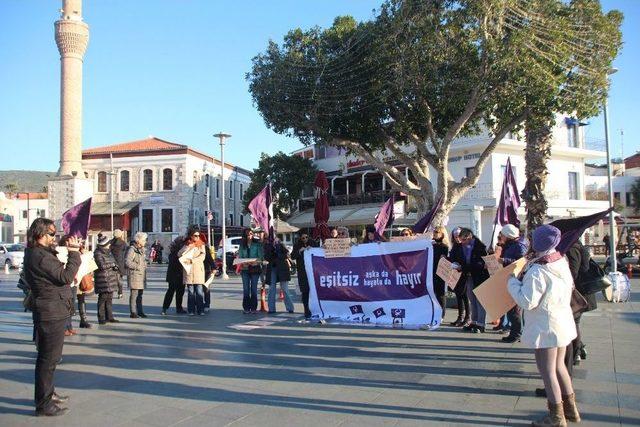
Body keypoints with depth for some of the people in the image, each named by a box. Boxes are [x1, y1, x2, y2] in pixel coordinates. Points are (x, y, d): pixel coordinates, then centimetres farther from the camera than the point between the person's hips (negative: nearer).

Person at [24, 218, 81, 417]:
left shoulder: (36, 253, 12)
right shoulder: (40, 256, -21)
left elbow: (58, 272, 10)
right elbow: (66, 277, -23)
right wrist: (74, 252, -18)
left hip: (52, 312, 11)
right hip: (51, 314, -11)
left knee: (49, 357, 22)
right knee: (48, 359, -2)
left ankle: (48, 393, 37)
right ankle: (44, 404, 8)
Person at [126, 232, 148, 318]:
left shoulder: (141, 249, 17)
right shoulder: (132, 249, -12)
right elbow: (127, 262, -21)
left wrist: (145, 264, 10)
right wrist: (137, 267, -17)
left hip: (141, 275, 9)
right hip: (134, 275, -9)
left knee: (140, 294, 13)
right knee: (134, 294, -5)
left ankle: (140, 311, 20)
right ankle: (133, 312, 1)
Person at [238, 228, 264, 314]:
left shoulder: (257, 244, 0)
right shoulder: (242, 245, 8)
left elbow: (261, 256, -4)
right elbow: (240, 257, 5)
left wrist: (256, 262, -23)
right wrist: (243, 263, -15)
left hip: (255, 268, -2)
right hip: (245, 268, 2)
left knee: (254, 288, 3)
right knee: (246, 289, 2)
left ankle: (253, 308, 9)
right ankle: (246, 308, 7)